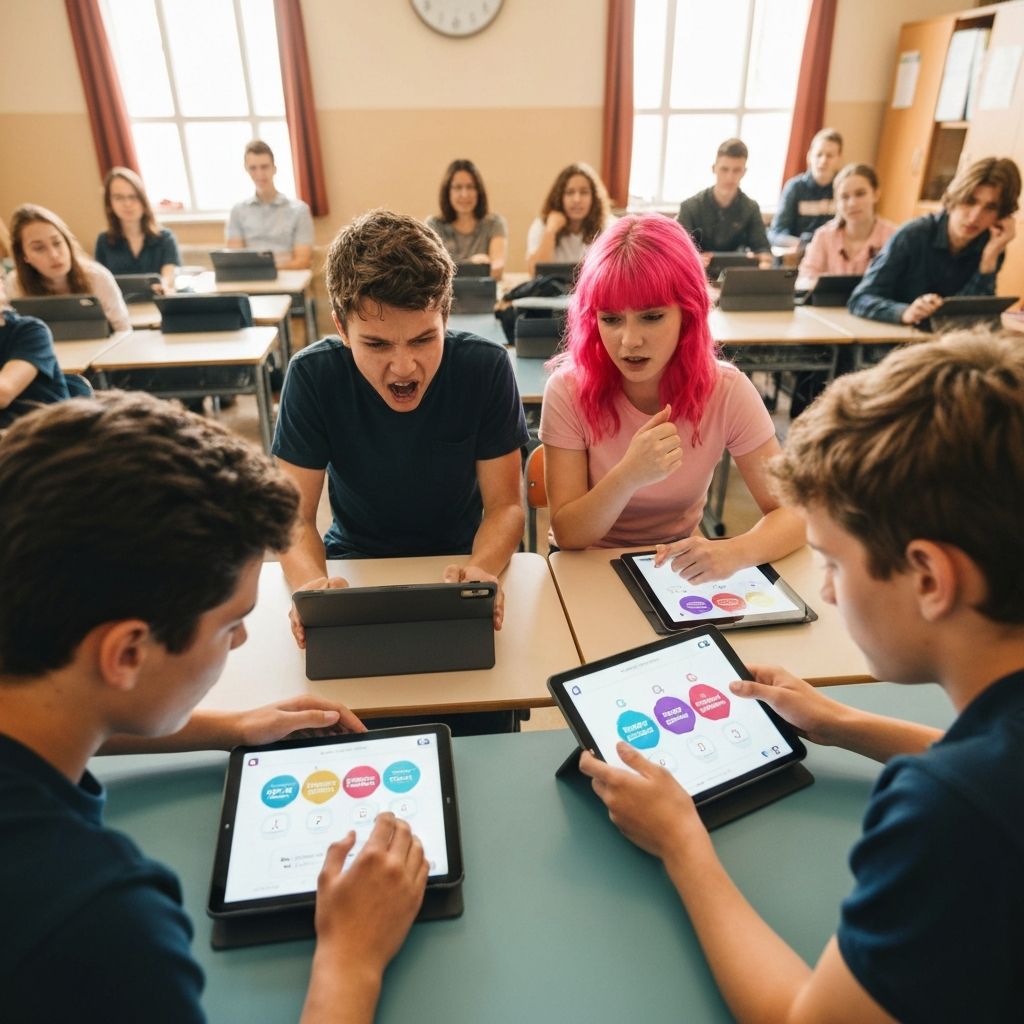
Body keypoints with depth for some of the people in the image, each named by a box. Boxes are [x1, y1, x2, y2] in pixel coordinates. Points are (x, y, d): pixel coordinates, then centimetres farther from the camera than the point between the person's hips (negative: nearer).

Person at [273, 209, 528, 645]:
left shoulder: (485, 367, -17)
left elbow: (505, 504, -14)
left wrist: (480, 569, -37)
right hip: (354, 559, 0)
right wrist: (310, 582, -37)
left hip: (457, 557, 1)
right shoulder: (312, 375, -16)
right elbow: (296, 514, -14)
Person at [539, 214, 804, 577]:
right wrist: (629, 476, -36)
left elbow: (792, 512, -13)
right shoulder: (569, 390, -17)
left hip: (681, 571, 2)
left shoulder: (727, 391, -14)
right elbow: (567, 535, -17)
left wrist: (734, 552, -35)